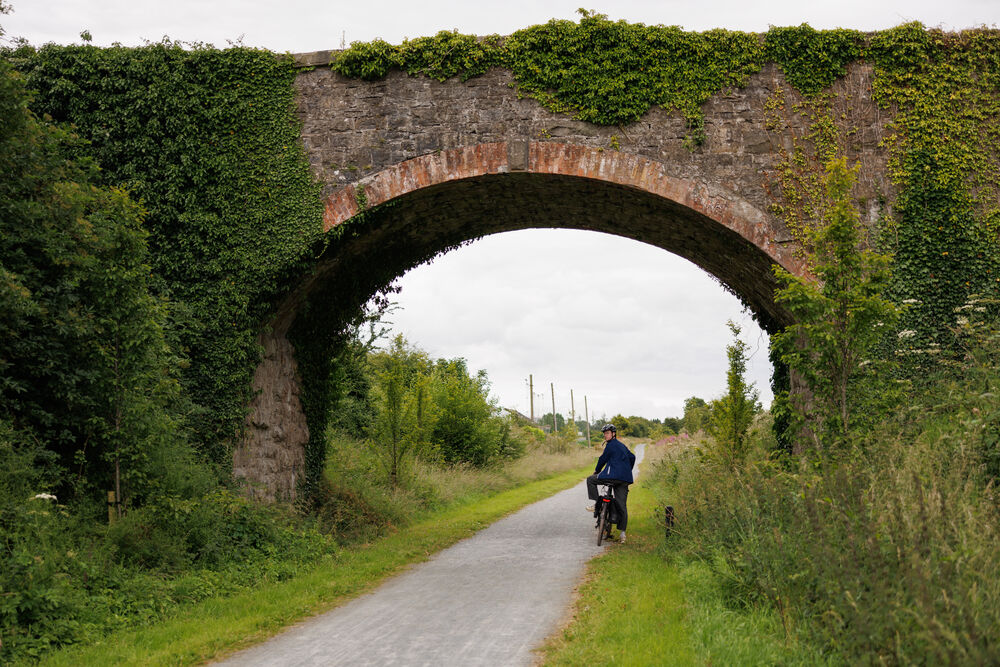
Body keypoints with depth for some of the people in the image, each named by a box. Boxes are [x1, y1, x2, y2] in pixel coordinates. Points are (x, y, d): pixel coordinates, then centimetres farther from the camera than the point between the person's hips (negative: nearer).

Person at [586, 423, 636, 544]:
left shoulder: (611, 444, -2)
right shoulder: (622, 445, 23)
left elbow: (603, 458, 0)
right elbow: (632, 457, 30)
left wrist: (597, 471, 15)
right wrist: (627, 472, 39)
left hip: (613, 475, -8)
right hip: (625, 479, 8)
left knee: (591, 480, 10)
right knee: (622, 505, 5)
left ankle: (596, 503, 1)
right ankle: (622, 532, 0)